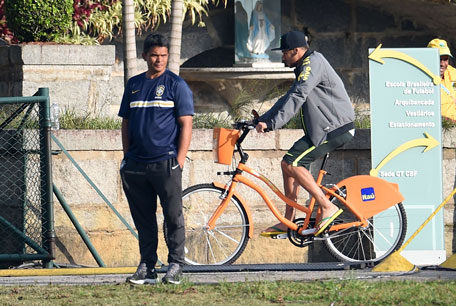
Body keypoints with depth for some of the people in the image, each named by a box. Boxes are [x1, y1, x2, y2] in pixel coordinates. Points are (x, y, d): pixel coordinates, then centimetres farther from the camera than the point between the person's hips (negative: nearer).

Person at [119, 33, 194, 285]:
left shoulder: (176, 85, 1)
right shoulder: (134, 85, 14)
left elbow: (185, 125, -2)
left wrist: (179, 161, -10)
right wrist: (127, 156, 9)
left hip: (165, 162, -4)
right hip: (136, 165, 4)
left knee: (173, 217, -3)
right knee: (143, 219, 7)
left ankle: (175, 265, 2)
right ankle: (147, 266, 12)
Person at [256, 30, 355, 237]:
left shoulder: (313, 63, -13)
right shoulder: (305, 68, 21)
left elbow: (297, 97, -23)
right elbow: (289, 98, 25)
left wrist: (272, 123, -28)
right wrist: (262, 120, 17)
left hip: (334, 129, -11)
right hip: (324, 127, 11)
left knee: (291, 163, -16)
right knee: (289, 163, 11)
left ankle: (327, 208, -14)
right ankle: (288, 222, 13)